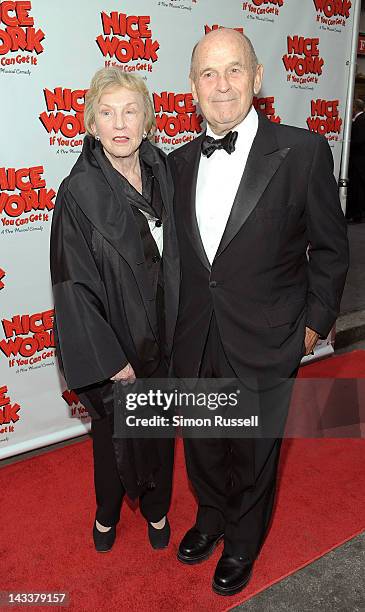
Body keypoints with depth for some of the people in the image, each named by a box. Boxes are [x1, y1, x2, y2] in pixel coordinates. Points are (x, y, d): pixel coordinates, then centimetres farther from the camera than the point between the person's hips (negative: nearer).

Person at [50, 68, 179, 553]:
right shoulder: (78, 192, -16)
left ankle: (156, 508, 46)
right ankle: (108, 512, 47)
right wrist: (111, 360, -15)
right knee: (114, 433, 18)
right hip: (112, 340, -3)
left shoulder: (163, 173, -4)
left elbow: (175, 258, 4)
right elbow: (74, 286, -15)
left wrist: (179, 335, 3)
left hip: (163, 335, 4)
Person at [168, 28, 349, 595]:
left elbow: (330, 247, -3)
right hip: (194, 343, 4)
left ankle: (243, 541, 46)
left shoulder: (303, 151, -11)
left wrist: (315, 322, -2)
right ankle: (211, 517, 53)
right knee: (202, 447, 23)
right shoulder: (178, 162, 2)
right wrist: (173, 324, 10)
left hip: (264, 344, -3)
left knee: (254, 453, 17)